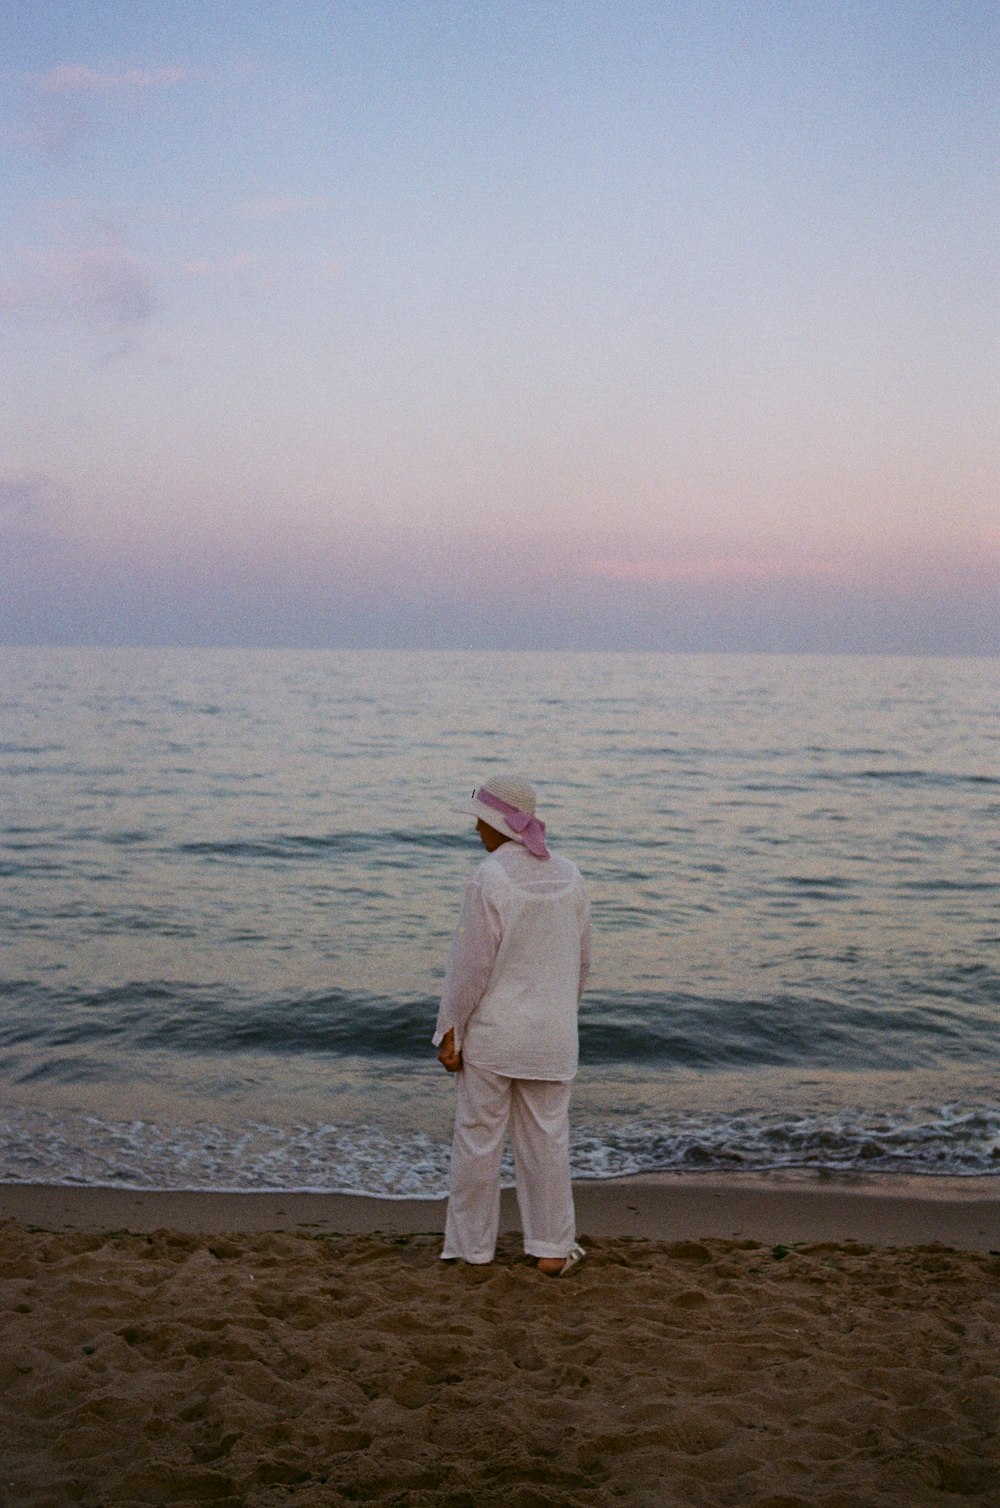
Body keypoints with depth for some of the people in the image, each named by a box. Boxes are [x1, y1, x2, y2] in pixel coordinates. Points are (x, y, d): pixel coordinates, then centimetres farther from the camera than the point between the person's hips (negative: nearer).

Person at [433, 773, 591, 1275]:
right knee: (547, 1138, 12)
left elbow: (471, 964, -17)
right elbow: (580, 960, 8)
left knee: (477, 1138, 8)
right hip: (550, 1035, 5)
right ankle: (552, 1249, 17)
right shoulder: (568, 876, 1)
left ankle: (472, 1247, 18)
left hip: (491, 1032, -5)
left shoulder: (489, 879, -17)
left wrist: (449, 1033, -9)